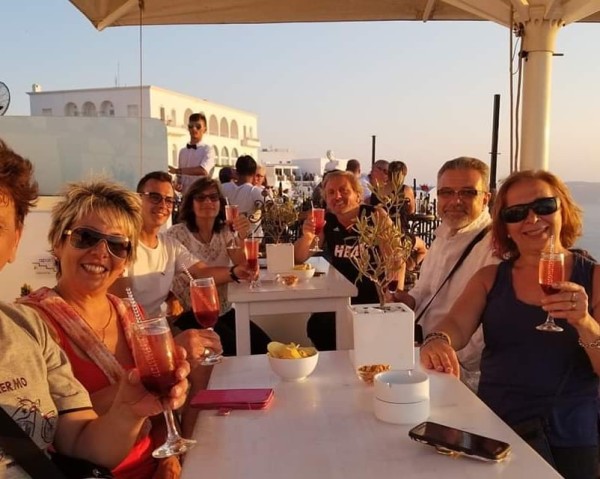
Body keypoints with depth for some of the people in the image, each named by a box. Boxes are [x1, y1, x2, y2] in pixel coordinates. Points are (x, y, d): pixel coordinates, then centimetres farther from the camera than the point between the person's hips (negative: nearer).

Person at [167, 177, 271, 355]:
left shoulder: (225, 232, 5)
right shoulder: (177, 234, -9)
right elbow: (172, 280, -10)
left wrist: (242, 237, -20)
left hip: (223, 311, 5)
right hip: (191, 314, -5)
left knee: (264, 345, -12)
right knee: (235, 346, -23)